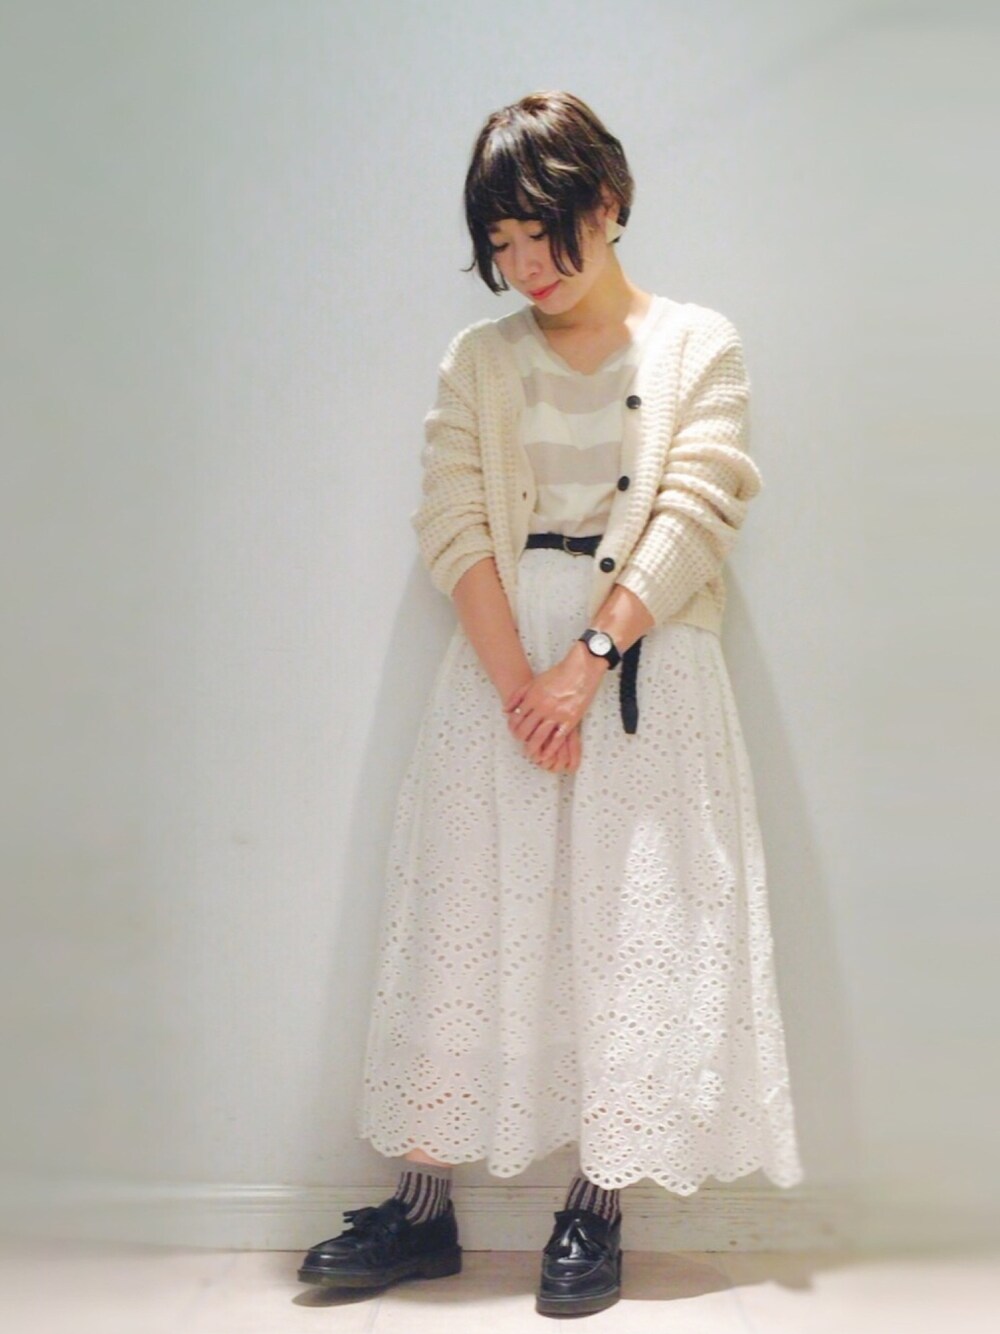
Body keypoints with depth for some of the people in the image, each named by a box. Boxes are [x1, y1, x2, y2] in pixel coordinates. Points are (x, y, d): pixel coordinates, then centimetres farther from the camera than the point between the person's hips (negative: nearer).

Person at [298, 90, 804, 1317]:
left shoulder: (698, 347, 4)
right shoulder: (476, 361, 10)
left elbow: (695, 519, -7)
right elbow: (453, 528, -1)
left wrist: (588, 661, -17)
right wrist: (517, 683, -14)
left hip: (645, 666, -1)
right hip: (500, 661, 2)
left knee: (635, 927, -1)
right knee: (464, 920, 0)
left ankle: (593, 1214, 11)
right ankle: (423, 1211, 9)